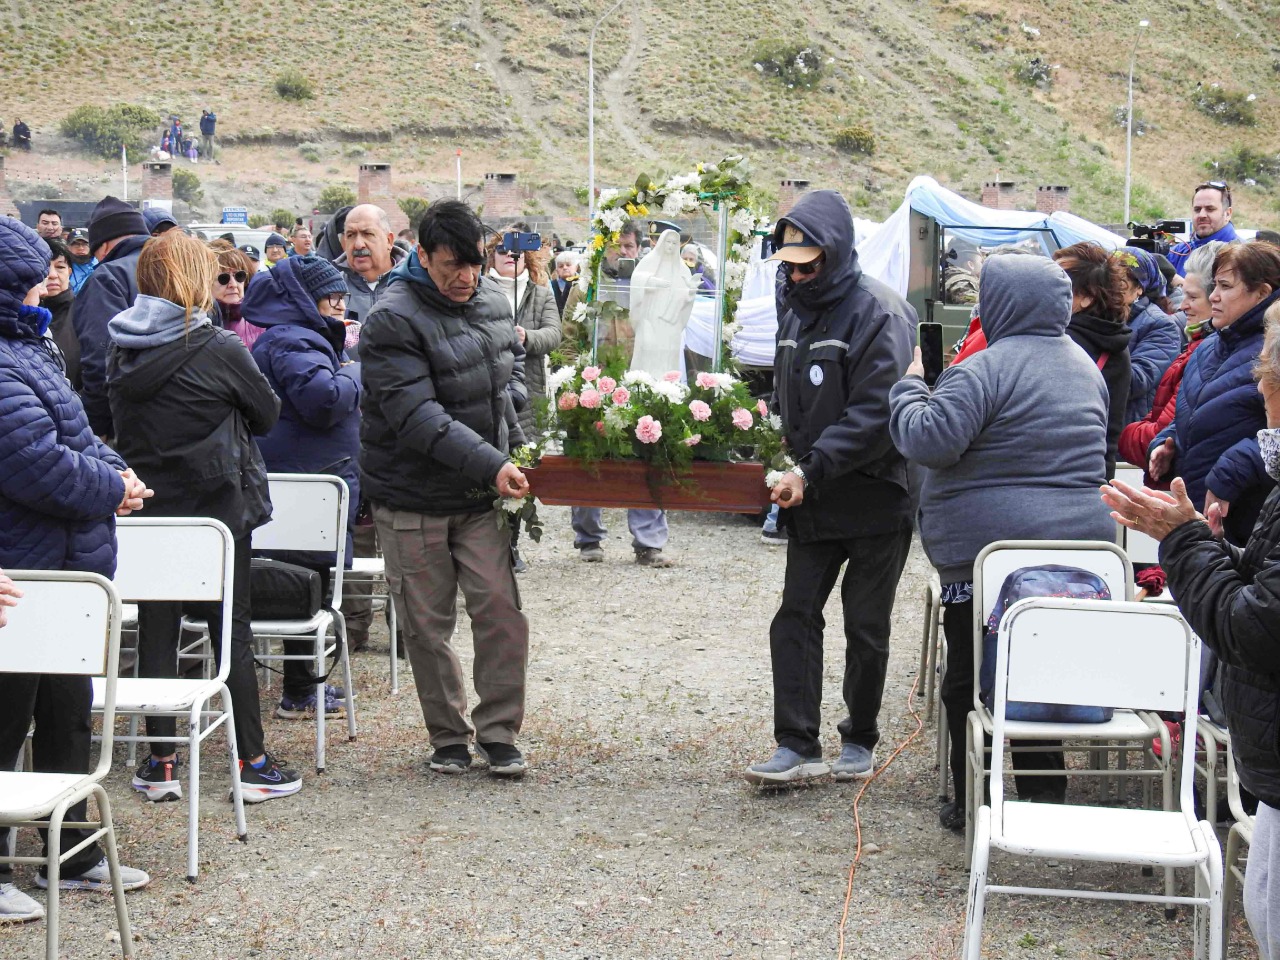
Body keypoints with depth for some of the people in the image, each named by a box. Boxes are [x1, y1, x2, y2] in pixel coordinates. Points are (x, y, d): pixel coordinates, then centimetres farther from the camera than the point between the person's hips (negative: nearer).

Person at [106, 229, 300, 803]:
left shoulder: (122, 351, 0)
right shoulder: (219, 350, -14)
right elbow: (267, 414, -2)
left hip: (146, 509, 4)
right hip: (216, 506, -4)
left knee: (155, 630, 9)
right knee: (232, 630, 4)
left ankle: (160, 763, 12)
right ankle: (252, 762, 8)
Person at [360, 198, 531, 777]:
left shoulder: (492, 302, 5)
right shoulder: (393, 321, -17)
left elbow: (513, 362, 24)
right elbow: (417, 417, -25)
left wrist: (513, 440, 10)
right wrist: (490, 464, -31)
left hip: (482, 495, 4)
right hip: (412, 497, -4)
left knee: (501, 610, -5)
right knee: (427, 626, 5)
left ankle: (498, 732, 8)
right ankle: (448, 736, 22)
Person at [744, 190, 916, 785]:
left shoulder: (878, 313, -15)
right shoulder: (796, 307, 10)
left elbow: (874, 417, -22)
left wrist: (811, 472, -24)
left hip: (874, 496, -7)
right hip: (812, 497, 7)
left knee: (866, 628, 6)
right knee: (795, 617, 0)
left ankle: (859, 742, 20)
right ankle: (798, 746, 2)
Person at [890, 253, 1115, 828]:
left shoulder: (988, 368, -14)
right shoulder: (1086, 367, 14)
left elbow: (929, 440, -20)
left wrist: (910, 386, -3)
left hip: (988, 548, -7)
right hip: (1081, 542, 7)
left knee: (969, 679, 3)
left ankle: (974, 804, 7)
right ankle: (1044, 795, 17)